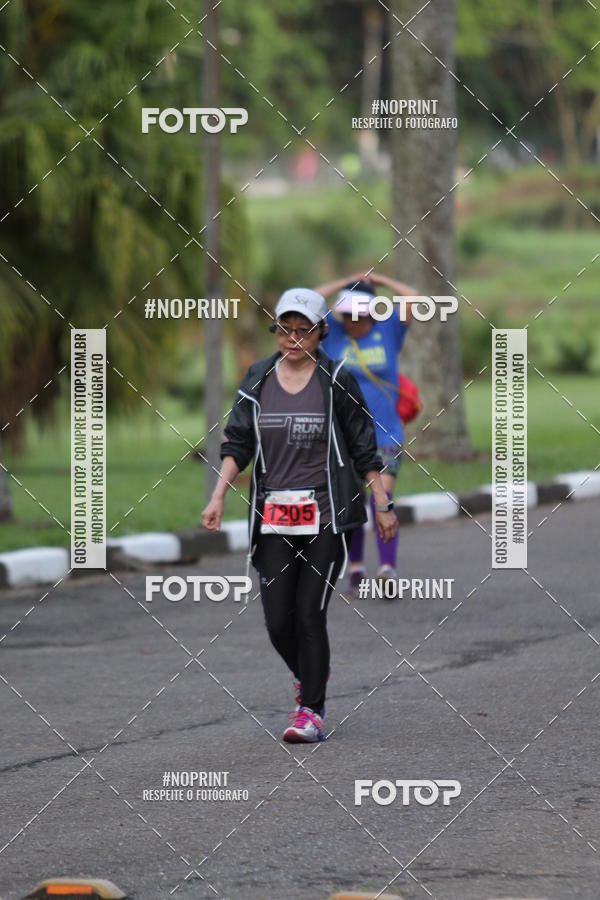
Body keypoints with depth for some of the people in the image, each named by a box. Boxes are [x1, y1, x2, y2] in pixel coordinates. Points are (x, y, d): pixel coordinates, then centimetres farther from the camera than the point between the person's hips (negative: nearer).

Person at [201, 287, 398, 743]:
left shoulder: (337, 380, -1)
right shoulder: (257, 379, 7)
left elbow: (364, 447, 3)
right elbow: (238, 444, 8)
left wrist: (383, 505, 2)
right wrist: (218, 497, -3)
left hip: (326, 516, -3)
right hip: (273, 517, 3)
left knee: (310, 615, -9)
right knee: (277, 620, 0)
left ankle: (312, 711, 0)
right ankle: (309, 677, 30)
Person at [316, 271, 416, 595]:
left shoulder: (388, 330, 3)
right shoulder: (332, 332, 4)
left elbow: (412, 298, -5)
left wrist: (379, 280, 7)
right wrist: (345, 283, 2)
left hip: (384, 434, -2)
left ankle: (388, 568, -27)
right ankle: (356, 570, 20)